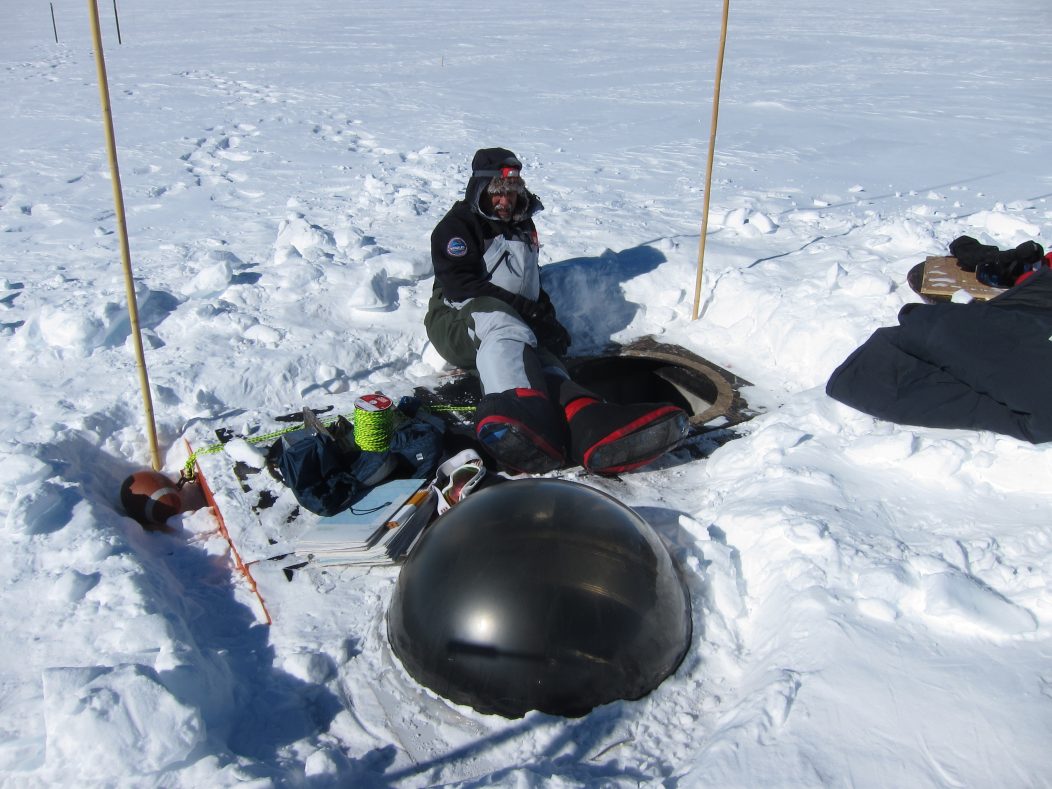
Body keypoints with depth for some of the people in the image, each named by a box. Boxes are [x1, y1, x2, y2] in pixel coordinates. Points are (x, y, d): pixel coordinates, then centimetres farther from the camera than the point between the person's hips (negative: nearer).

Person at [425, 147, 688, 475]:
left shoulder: (524, 227, 27)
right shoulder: (457, 225, 6)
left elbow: (533, 286, 33)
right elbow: (459, 285, -9)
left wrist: (547, 320, 11)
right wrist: (522, 307, -18)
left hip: (517, 325, 5)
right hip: (457, 322, -4)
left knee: (537, 355, -33)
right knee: (505, 327, -41)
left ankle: (588, 425, -69)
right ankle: (518, 410, -76)